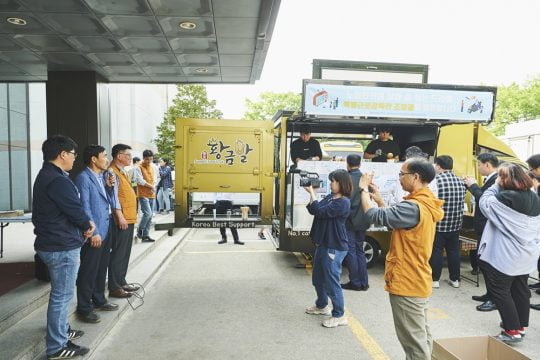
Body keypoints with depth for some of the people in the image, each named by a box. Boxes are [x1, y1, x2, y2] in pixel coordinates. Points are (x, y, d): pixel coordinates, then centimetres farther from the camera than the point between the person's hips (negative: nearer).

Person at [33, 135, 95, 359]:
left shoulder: (46, 176, 13)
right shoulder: (58, 181, -22)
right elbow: (75, 210, -21)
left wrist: (85, 223, 1)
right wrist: (87, 226, -1)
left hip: (52, 244, 11)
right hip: (62, 247, -11)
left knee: (60, 293, 23)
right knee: (62, 296, 0)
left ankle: (62, 331, 38)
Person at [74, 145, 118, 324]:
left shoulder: (101, 176, 12)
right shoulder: (83, 178, -13)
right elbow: (85, 207, -17)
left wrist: (110, 185, -1)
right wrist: (93, 232, -18)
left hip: (106, 230, 8)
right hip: (94, 233, -8)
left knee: (102, 268, 18)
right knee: (88, 271, 3)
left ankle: (99, 300, 33)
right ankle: (84, 308, 15)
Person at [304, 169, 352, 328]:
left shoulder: (343, 202, -18)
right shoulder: (329, 197, 8)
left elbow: (320, 211, -23)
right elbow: (313, 210, 6)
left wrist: (311, 192, -17)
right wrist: (311, 193, -6)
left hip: (334, 248, -9)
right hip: (322, 244, 9)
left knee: (331, 281, 0)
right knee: (318, 278, 21)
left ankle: (339, 315, 15)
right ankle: (321, 305, 41)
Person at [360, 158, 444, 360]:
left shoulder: (413, 208, -25)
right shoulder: (425, 204, 7)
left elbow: (374, 215, -26)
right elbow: (395, 220, 15)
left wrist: (364, 189, -11)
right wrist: (379, 200, 8)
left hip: (406, 285, -10)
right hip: (418, 282, 10)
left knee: (414, 341, 3)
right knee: (421, 337, 20)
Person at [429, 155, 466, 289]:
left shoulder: (435, 180, -15)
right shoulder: (460, 181, 3)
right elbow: (462, 202, 12)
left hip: (438, 223, -5)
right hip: (455, 223, 5)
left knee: (436, 251, 5)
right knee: (454, 251, 13)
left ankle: (435, 279, 12)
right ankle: (454, 279, 22)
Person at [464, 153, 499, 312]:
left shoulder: (497, 180, -19)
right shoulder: (490, 179, 11)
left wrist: (473, 185, -17)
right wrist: (471, 185, 5)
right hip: (485, 228, 10)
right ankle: (490, 294, 30)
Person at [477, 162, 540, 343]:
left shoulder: (506, 198, -22)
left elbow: (485, 203, -9)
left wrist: (495, 186, -1)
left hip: (507, 255, -9)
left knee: (500, 291, 3)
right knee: (520, 289, 18)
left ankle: (512, 330, 6)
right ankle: (521, 325, 30)